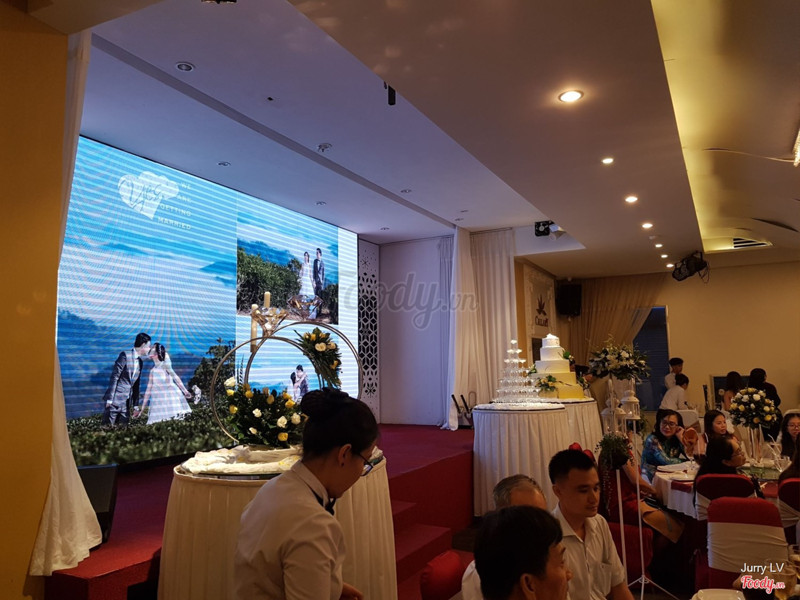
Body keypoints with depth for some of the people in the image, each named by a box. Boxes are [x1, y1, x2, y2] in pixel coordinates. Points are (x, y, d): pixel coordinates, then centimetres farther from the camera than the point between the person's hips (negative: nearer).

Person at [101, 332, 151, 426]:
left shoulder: (140, 361, 14)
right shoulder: (125, 355, -8)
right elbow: (114, 377, -12)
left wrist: (135, 404, 17)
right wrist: (110, 398, -17)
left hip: (127, 401, 7)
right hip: (116, 399, -7)